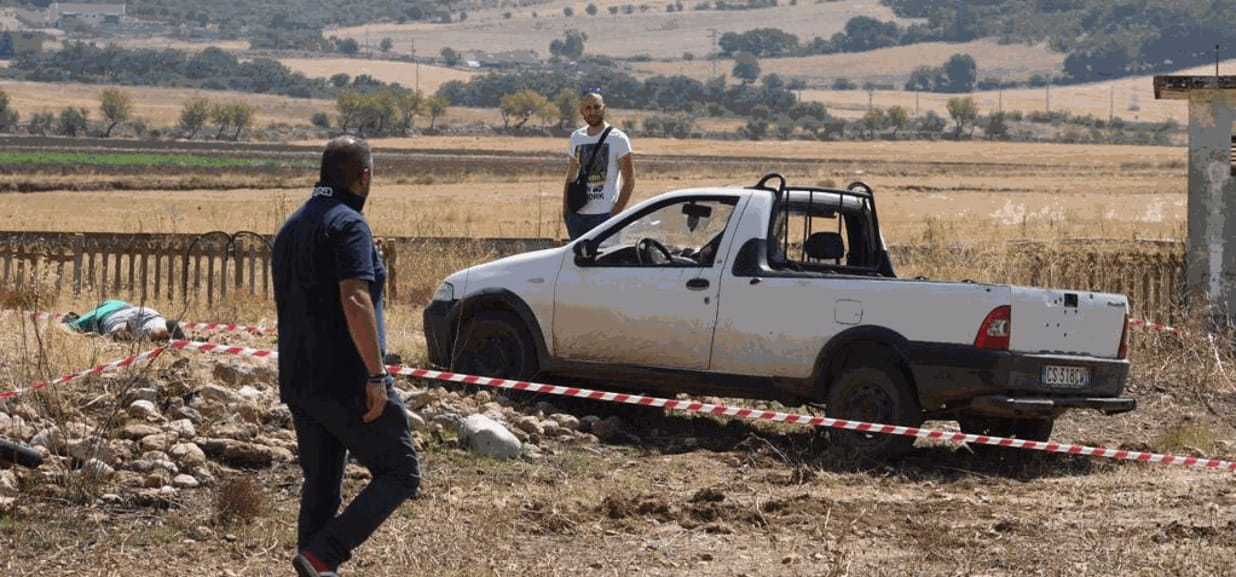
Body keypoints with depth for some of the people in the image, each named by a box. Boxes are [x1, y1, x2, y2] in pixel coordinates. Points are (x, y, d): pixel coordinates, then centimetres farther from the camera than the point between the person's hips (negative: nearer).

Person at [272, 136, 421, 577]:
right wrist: (376, 375, -23)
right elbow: (355, 301, -24)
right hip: (346, 380, -9)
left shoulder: (291, 227, 16)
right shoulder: (348, 224, -13)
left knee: (320, 485, 14)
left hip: (298, 381, 9)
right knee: (399, 474, -1)